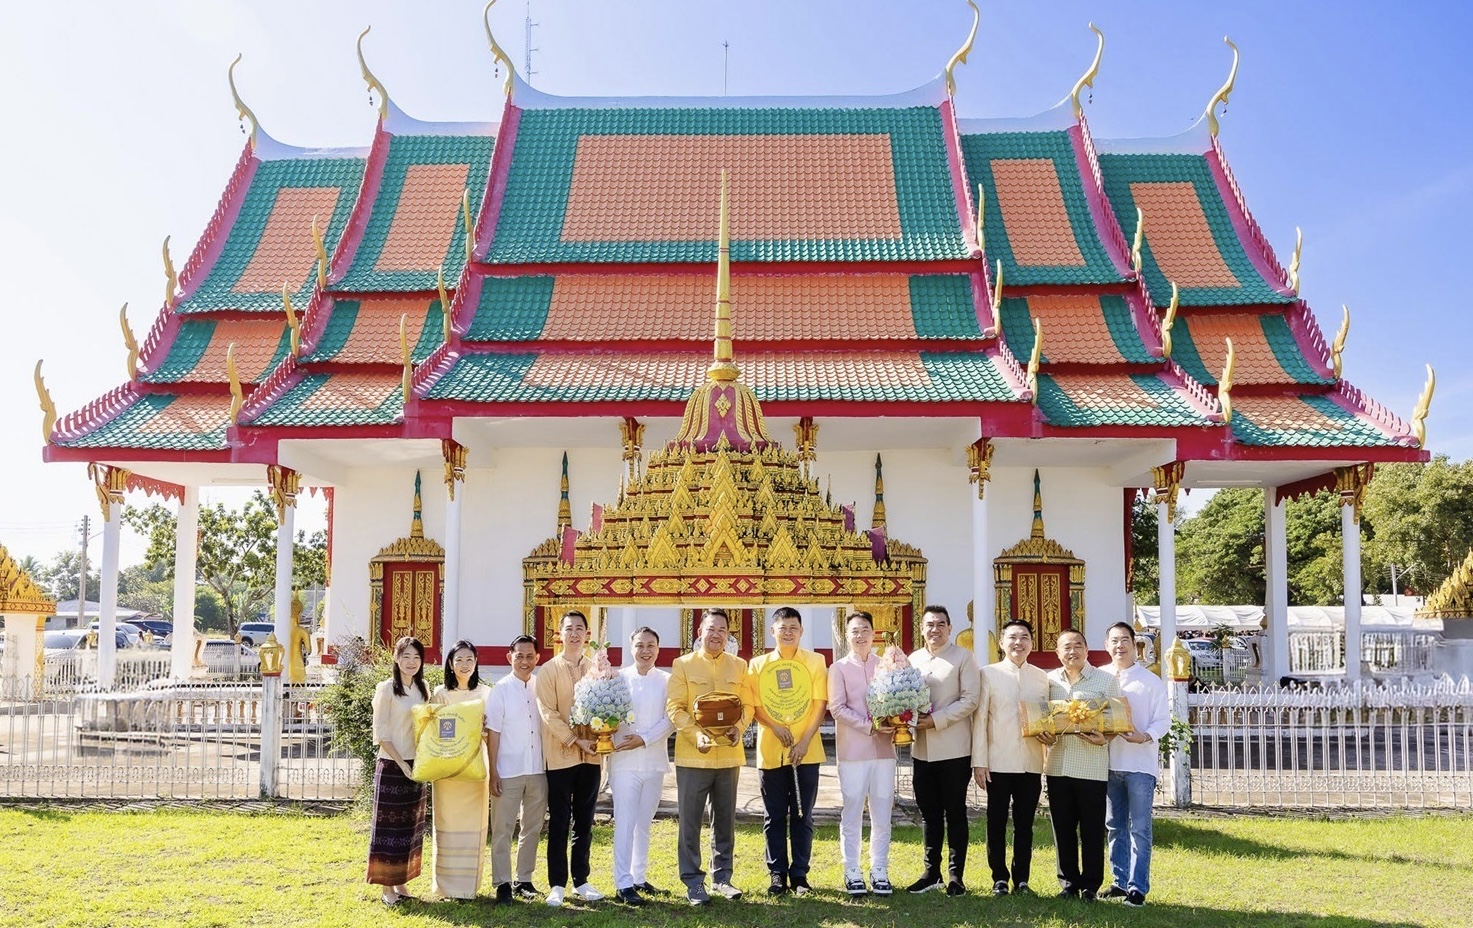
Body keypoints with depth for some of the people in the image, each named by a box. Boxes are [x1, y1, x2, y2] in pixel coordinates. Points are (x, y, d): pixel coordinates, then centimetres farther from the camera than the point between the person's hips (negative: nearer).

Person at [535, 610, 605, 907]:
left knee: (584, 821, 10)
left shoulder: (597, 668, 8)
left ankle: (581, 881, 19)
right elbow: (548, 713, -8)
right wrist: (576, 740, -14)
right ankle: (557, 884, 9)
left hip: (591, 756, 3)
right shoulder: (548, 670, -2)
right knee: (559, 822, 2)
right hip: (560, 756, -3)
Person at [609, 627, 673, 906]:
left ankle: (638, 877, 22)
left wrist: (643, 739, -13)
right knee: (625, 823, -4)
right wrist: (613, 739, -20)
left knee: (644, 824, 12)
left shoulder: (667, 681, 2)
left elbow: (670, 719, -3)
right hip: (624, 761, -2)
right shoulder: (619, 678, -1)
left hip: (655, 760, 3)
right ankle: (624, 884, -1)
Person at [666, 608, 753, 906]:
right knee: (690, 822, 1)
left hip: (729, 754, 3)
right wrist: (696, 735, -19)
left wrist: (738, 728, -11)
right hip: (693, 755, -3)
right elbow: (674, 707, -6)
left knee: (725, 820, 11)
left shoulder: (739, 666, 10)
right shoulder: (683, 665, 0)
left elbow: (747, 705, 9)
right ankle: (693, 881, 10)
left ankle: (722, 877, 23)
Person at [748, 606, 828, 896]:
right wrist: (775, 727, -13)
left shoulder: (815, 662, 1)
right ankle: (777, 873, 16)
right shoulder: (757, 664, 4)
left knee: (803, 816, 5)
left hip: (807, 751, -1)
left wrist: (805, 740, -11)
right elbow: (753, 706, 5)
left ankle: (799, 874, 14)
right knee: (774, 816, 6)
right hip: (770, 751, 1)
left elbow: (820, 704, -1)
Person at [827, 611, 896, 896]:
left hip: (884, 749, 3)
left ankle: (879, 872, 15)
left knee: (882, 815, 6)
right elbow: (837, 708, -6)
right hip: (852, 751, -2)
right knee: (852, 815, 2)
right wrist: (870, 726, -15)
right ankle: (852, 873, 11)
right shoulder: (839, 668, 1)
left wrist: (895, 726, -9)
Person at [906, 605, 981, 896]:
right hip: (921, 749, 5)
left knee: (955, 814, 3)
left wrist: (937, 719, -18)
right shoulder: (913, 660, 12)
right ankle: (931, 872, 20)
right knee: (929, 814, 11)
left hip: (953, 749, -4)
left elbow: (970, 699, -11)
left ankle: (956, 876, 11)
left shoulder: (963, 658, -3)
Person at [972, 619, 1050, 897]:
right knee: (997, 822, 4)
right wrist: (979, 761, -6)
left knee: (1025, 823, 8)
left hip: (1031, 763, 2)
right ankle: (1000, 878, 15)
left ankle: (1021, 878, 18)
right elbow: (980, 719, -1)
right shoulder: (988, 674, 2)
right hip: (998, 762, -2)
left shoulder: (1042, 678, 9)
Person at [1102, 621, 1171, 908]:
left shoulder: (1151, 681, 0)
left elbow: (1163, 720, -2)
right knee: (1114, 827, 11)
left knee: (1139, 829, -3)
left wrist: (1145, 737, -21)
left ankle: (1137, 888, 2)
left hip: (1140, 763, -3)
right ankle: (1120, 882, 21)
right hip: (1109, 763, 3)